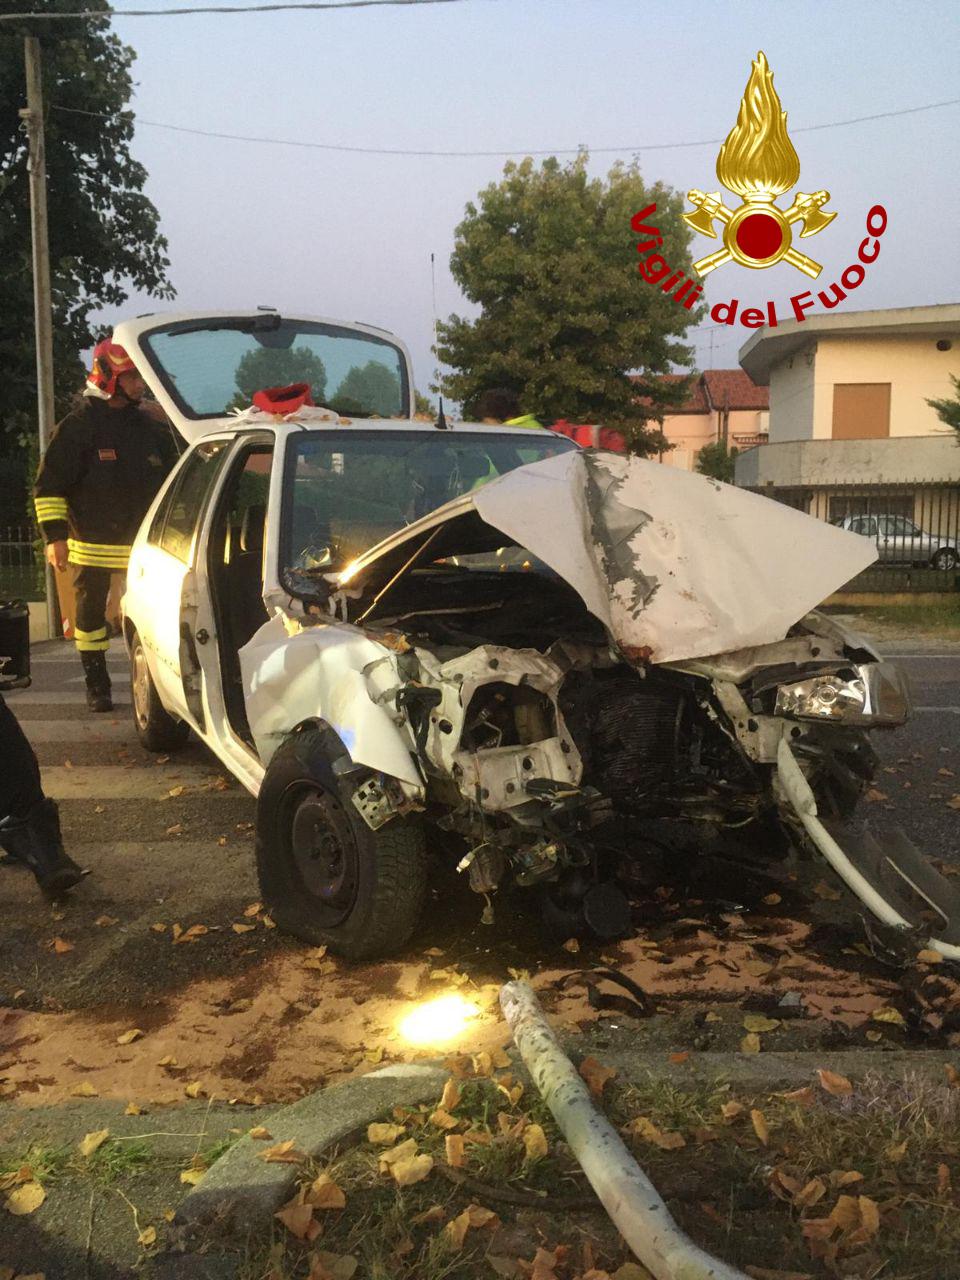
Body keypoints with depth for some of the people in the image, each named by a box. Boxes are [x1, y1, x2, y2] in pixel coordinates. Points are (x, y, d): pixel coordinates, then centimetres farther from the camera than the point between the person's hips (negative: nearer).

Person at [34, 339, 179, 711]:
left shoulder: (153, 426, 8)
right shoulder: (77, 428, -5)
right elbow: (49, 487, -3)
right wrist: (55, 537, -10)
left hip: (146, 547, 3)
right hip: (94, 545, -3)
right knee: (91, 611, 7)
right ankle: (96, 685, 18)